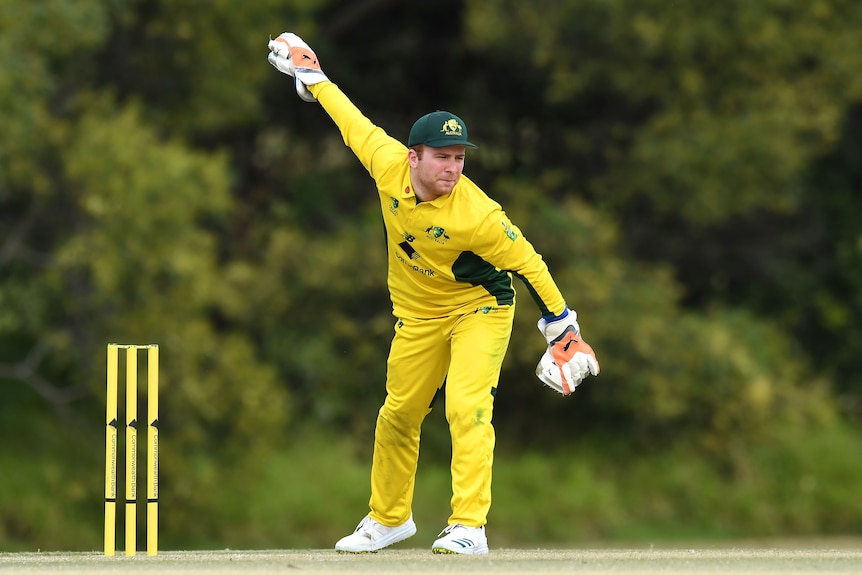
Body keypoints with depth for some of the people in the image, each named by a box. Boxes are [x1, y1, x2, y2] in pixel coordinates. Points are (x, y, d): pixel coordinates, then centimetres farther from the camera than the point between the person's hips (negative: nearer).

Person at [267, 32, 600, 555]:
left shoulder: (475, 214, -32)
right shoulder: (388, 164, -19)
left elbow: (527, 263, -22)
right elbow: (355, 123, 0)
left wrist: (563, 326, -19)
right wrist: (313, 78, 13)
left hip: (480, 308, -6)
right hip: (419, 317, 6)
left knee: (466, 407, -23)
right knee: (397, 417, 13)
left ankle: (470, 526, -24)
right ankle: (390, 518, 33)